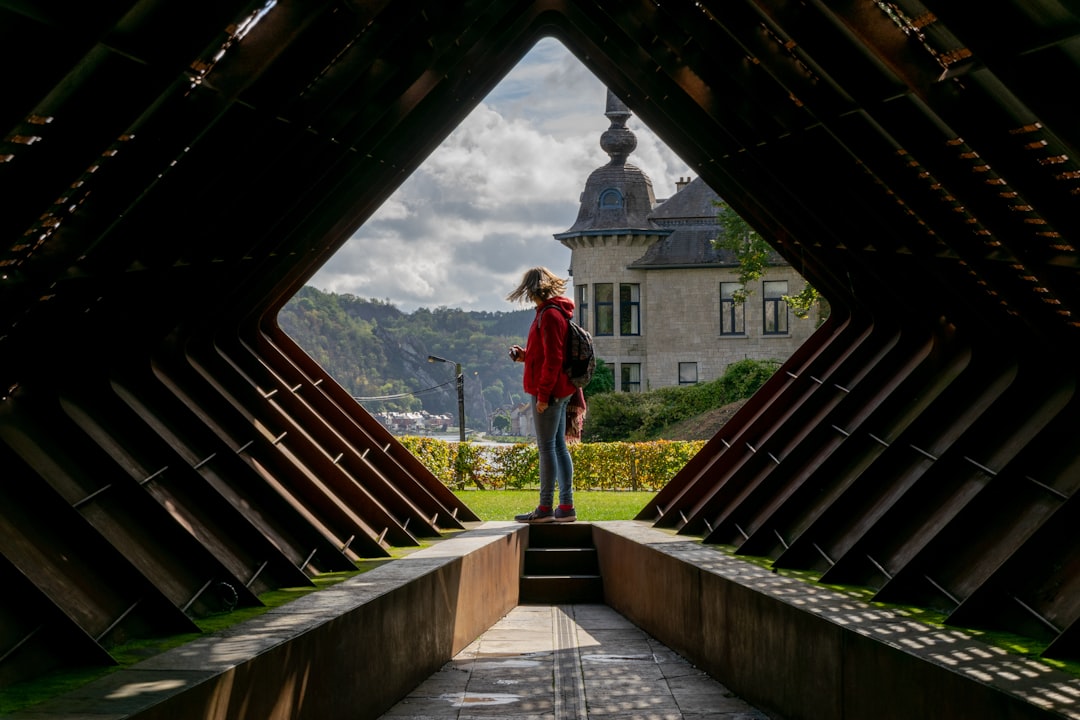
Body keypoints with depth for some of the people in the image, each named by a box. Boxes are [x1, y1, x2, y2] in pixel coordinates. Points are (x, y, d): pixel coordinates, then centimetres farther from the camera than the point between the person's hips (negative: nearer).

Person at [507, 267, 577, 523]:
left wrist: (543, 394, -20)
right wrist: (525, 355, 12)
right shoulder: (555, 312, 16)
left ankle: (545, 508, -2)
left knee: (547, 447, -6)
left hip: (549, 392, -10)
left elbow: (553, 359, -20)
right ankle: (566, 507, 14)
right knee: (559, 446, 11)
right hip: (559, 391, 10)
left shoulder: (550, 315, -15)